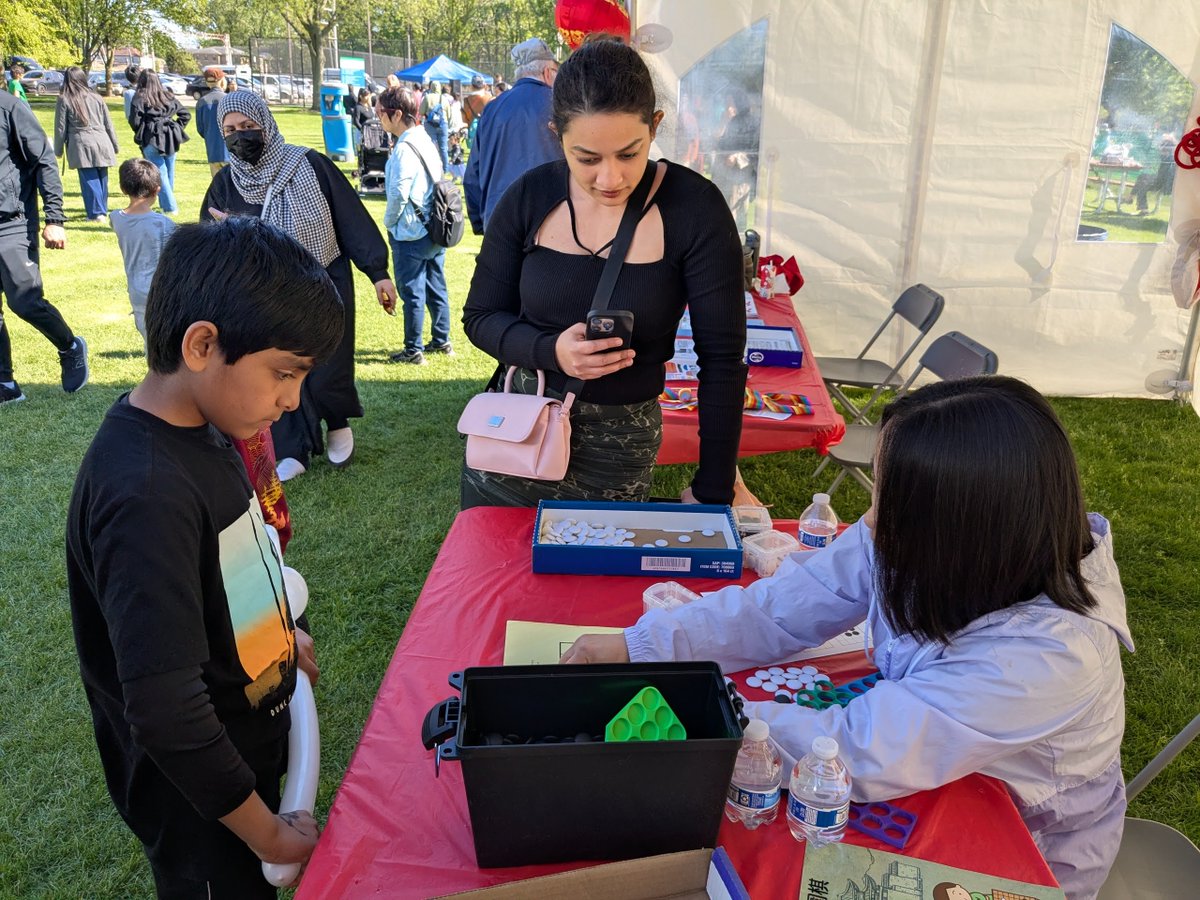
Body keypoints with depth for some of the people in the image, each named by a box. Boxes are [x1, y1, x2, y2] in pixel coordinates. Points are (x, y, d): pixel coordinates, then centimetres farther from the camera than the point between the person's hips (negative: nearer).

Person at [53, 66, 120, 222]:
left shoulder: (64, 100, 0)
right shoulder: (96, 98, 10)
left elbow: (60, 128, 1)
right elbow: (108, 124, 12)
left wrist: (58, 150, 10)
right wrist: (115, 146, 20)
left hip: (81, 145, -3)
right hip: (101, 143, 3)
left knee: (89, 180, -2)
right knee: (102, 179, 9)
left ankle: (97, 213, -4)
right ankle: (103, 211, 16)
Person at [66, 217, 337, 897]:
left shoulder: (202, 428, -5)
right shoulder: (147, 495, -34)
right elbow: (164, 711, -31)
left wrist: (276, 634, 9)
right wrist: (265, 831, -21)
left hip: (249, 735, 8)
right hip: (196, 794, -8)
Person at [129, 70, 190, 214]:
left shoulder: (139, 98, -4)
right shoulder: (168, 97, 10)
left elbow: (134, 121, -8)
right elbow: (186, 115, 11)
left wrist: (141, 133, 10)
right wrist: (176, 129, 13)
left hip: (151, 140, -4)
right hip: (170, 138, 5)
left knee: (160, 174, -2)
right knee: (169, 173, 13)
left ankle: (170, 207, -5)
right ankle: (166, 203, 24)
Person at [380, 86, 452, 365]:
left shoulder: (405, 149, -18)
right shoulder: (426, 141, 8)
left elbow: (399, 193, -22)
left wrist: (389, 222, -5)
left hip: (410, 234, -9)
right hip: (435, 230, 9)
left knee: (412, 292, 1)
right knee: (436, 288, 15)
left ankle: (414, 350, 9)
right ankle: (442, 341, 26)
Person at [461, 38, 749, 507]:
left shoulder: (694, 208, -14)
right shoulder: (530, 197, -7)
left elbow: (722, 358, -12)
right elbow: (480, 315, 2)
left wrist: (713, 491, -11)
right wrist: (550, 350, -19)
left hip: (617, 453, -2)